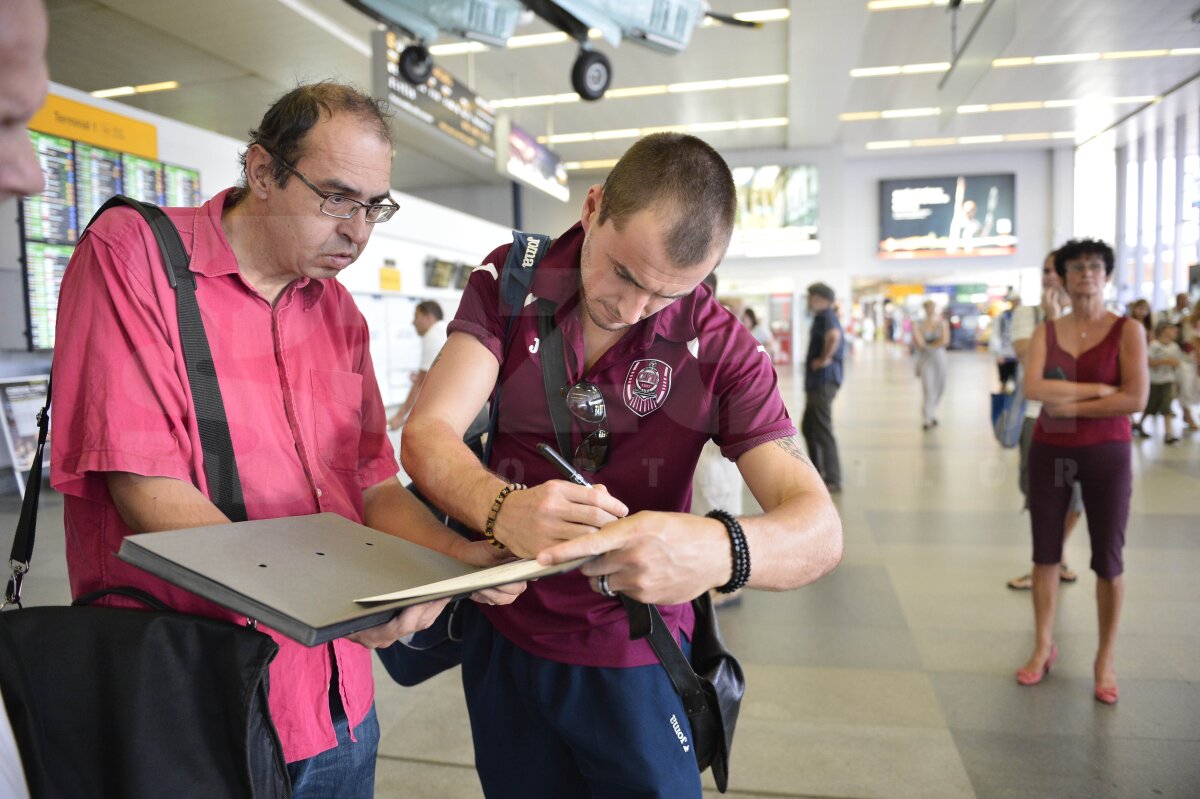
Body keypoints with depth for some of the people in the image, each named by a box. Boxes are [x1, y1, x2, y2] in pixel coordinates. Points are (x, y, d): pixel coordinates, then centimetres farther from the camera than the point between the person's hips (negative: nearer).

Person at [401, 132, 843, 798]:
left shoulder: (719, 347, -14)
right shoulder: (509, 281, -10)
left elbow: (819, 530, -21)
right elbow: (425, 436, -19)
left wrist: (720, 550, -44)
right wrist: (502, 508, -41)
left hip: (635, 661, -1)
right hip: (502, 638, 2)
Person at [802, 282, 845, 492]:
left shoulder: (826, 316, -13)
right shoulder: (823, 317, 20)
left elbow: (834, 336, -35)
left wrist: (824, 359, -23)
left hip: (823, 381, -11)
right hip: (817, 381, 11)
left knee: (822, 430, -6)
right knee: (808, 427, 18)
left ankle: (833, 480, -1)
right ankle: (818, 473, 27)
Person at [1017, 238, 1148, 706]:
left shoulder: (1127, 331, -3)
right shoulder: (1046, 333, 3)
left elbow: (1135, 399, -16)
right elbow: (1033, 389, -13)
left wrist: (1070, 406, -12)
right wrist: (1097, 389, -15)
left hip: (1106, 454, -2)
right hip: (1049, 452, 2)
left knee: (1108, 559, 5)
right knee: (1045, 553, 8)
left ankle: (1106, 658, 22)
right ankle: (1043, 647, 23)